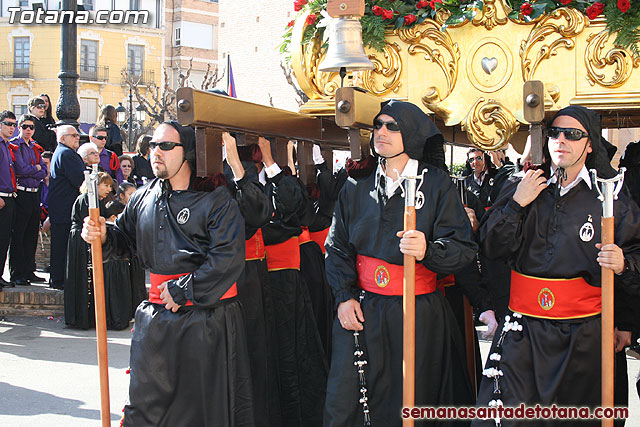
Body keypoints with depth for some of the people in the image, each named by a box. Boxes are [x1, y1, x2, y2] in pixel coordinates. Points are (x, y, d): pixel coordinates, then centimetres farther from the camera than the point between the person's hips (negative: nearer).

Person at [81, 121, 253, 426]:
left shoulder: (216, 200, -9)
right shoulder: (143, 198, 8)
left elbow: (228, 258, -17)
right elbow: (125, 239, 19)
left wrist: (183, 290, -17)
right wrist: (104, 237, -4)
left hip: (207, 319, -5)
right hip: (155, 318, 5)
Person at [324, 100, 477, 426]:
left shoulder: (437, 183, -2)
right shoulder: (357, 185, 8)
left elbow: (464, 247, -8)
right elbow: (337, 246, 9)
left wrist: (427, 250, -27)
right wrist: (344, 296, -1)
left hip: (417, 313, -2)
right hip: (361, 309, 2)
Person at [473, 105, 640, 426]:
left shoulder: (611, 198, 1)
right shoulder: (520, 186, 5)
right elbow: (491, 248, 0)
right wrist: (517, 204, -10)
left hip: (584, 336, 0)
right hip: (522, 330, 1)